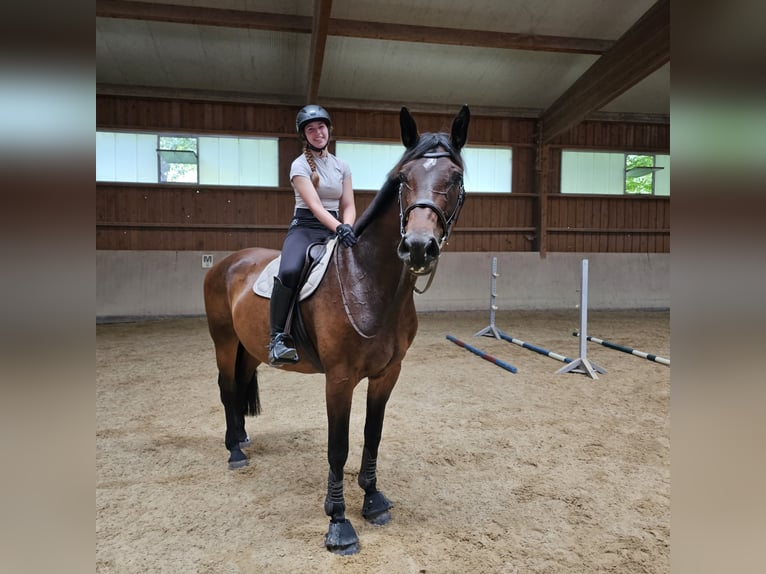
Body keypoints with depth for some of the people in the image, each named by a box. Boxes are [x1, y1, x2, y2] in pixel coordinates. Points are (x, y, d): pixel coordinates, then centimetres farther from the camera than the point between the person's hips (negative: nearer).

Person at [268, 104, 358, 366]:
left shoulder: (342, 166, 13)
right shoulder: (300, 165, -2)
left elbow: (348, 206, 9)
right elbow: (314, 206, -16)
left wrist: (347, 227, -14)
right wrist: (339, 228, -33)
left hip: (336, 228, 5)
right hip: (305, 227, -5)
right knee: (289, 272, -35)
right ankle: (278, 337, -21)